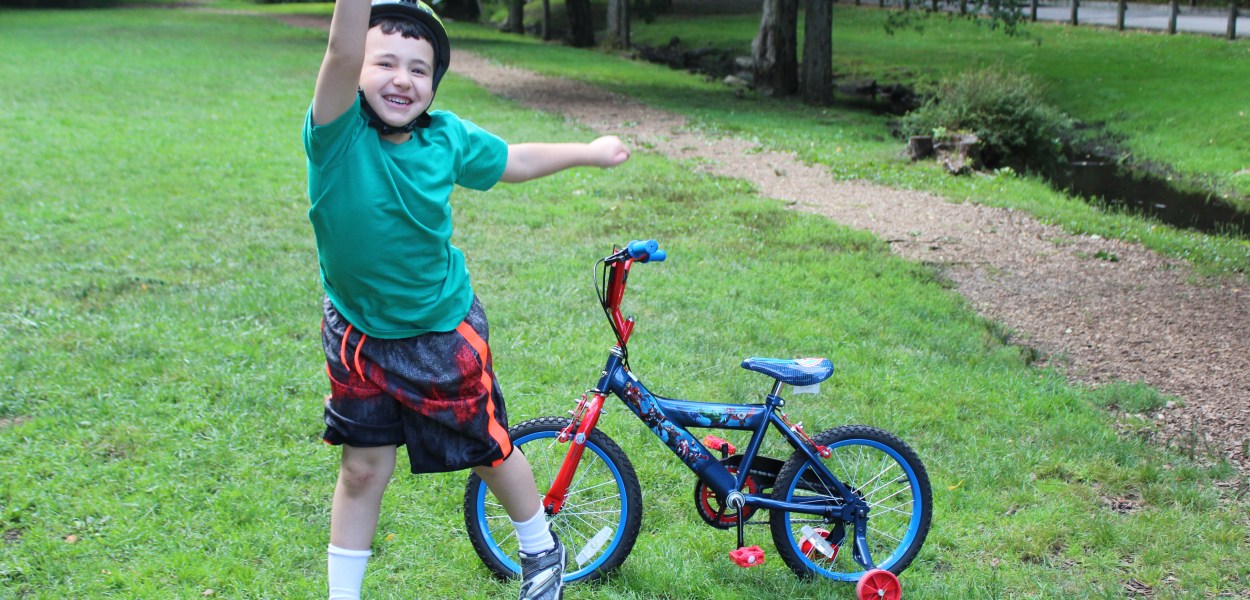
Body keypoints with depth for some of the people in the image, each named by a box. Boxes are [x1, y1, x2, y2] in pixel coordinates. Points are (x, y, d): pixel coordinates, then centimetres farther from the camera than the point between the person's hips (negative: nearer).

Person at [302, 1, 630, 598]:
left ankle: (542, 549, 43)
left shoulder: (448, 137, -12)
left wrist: (592, 152, 19)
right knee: (362, 469, 11)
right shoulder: (338, 132, -21)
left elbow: (513, 159, 9)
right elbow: (341, 51, -42)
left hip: (443, 330, 1)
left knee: (488, 452, 16)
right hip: (357, 332, -1)